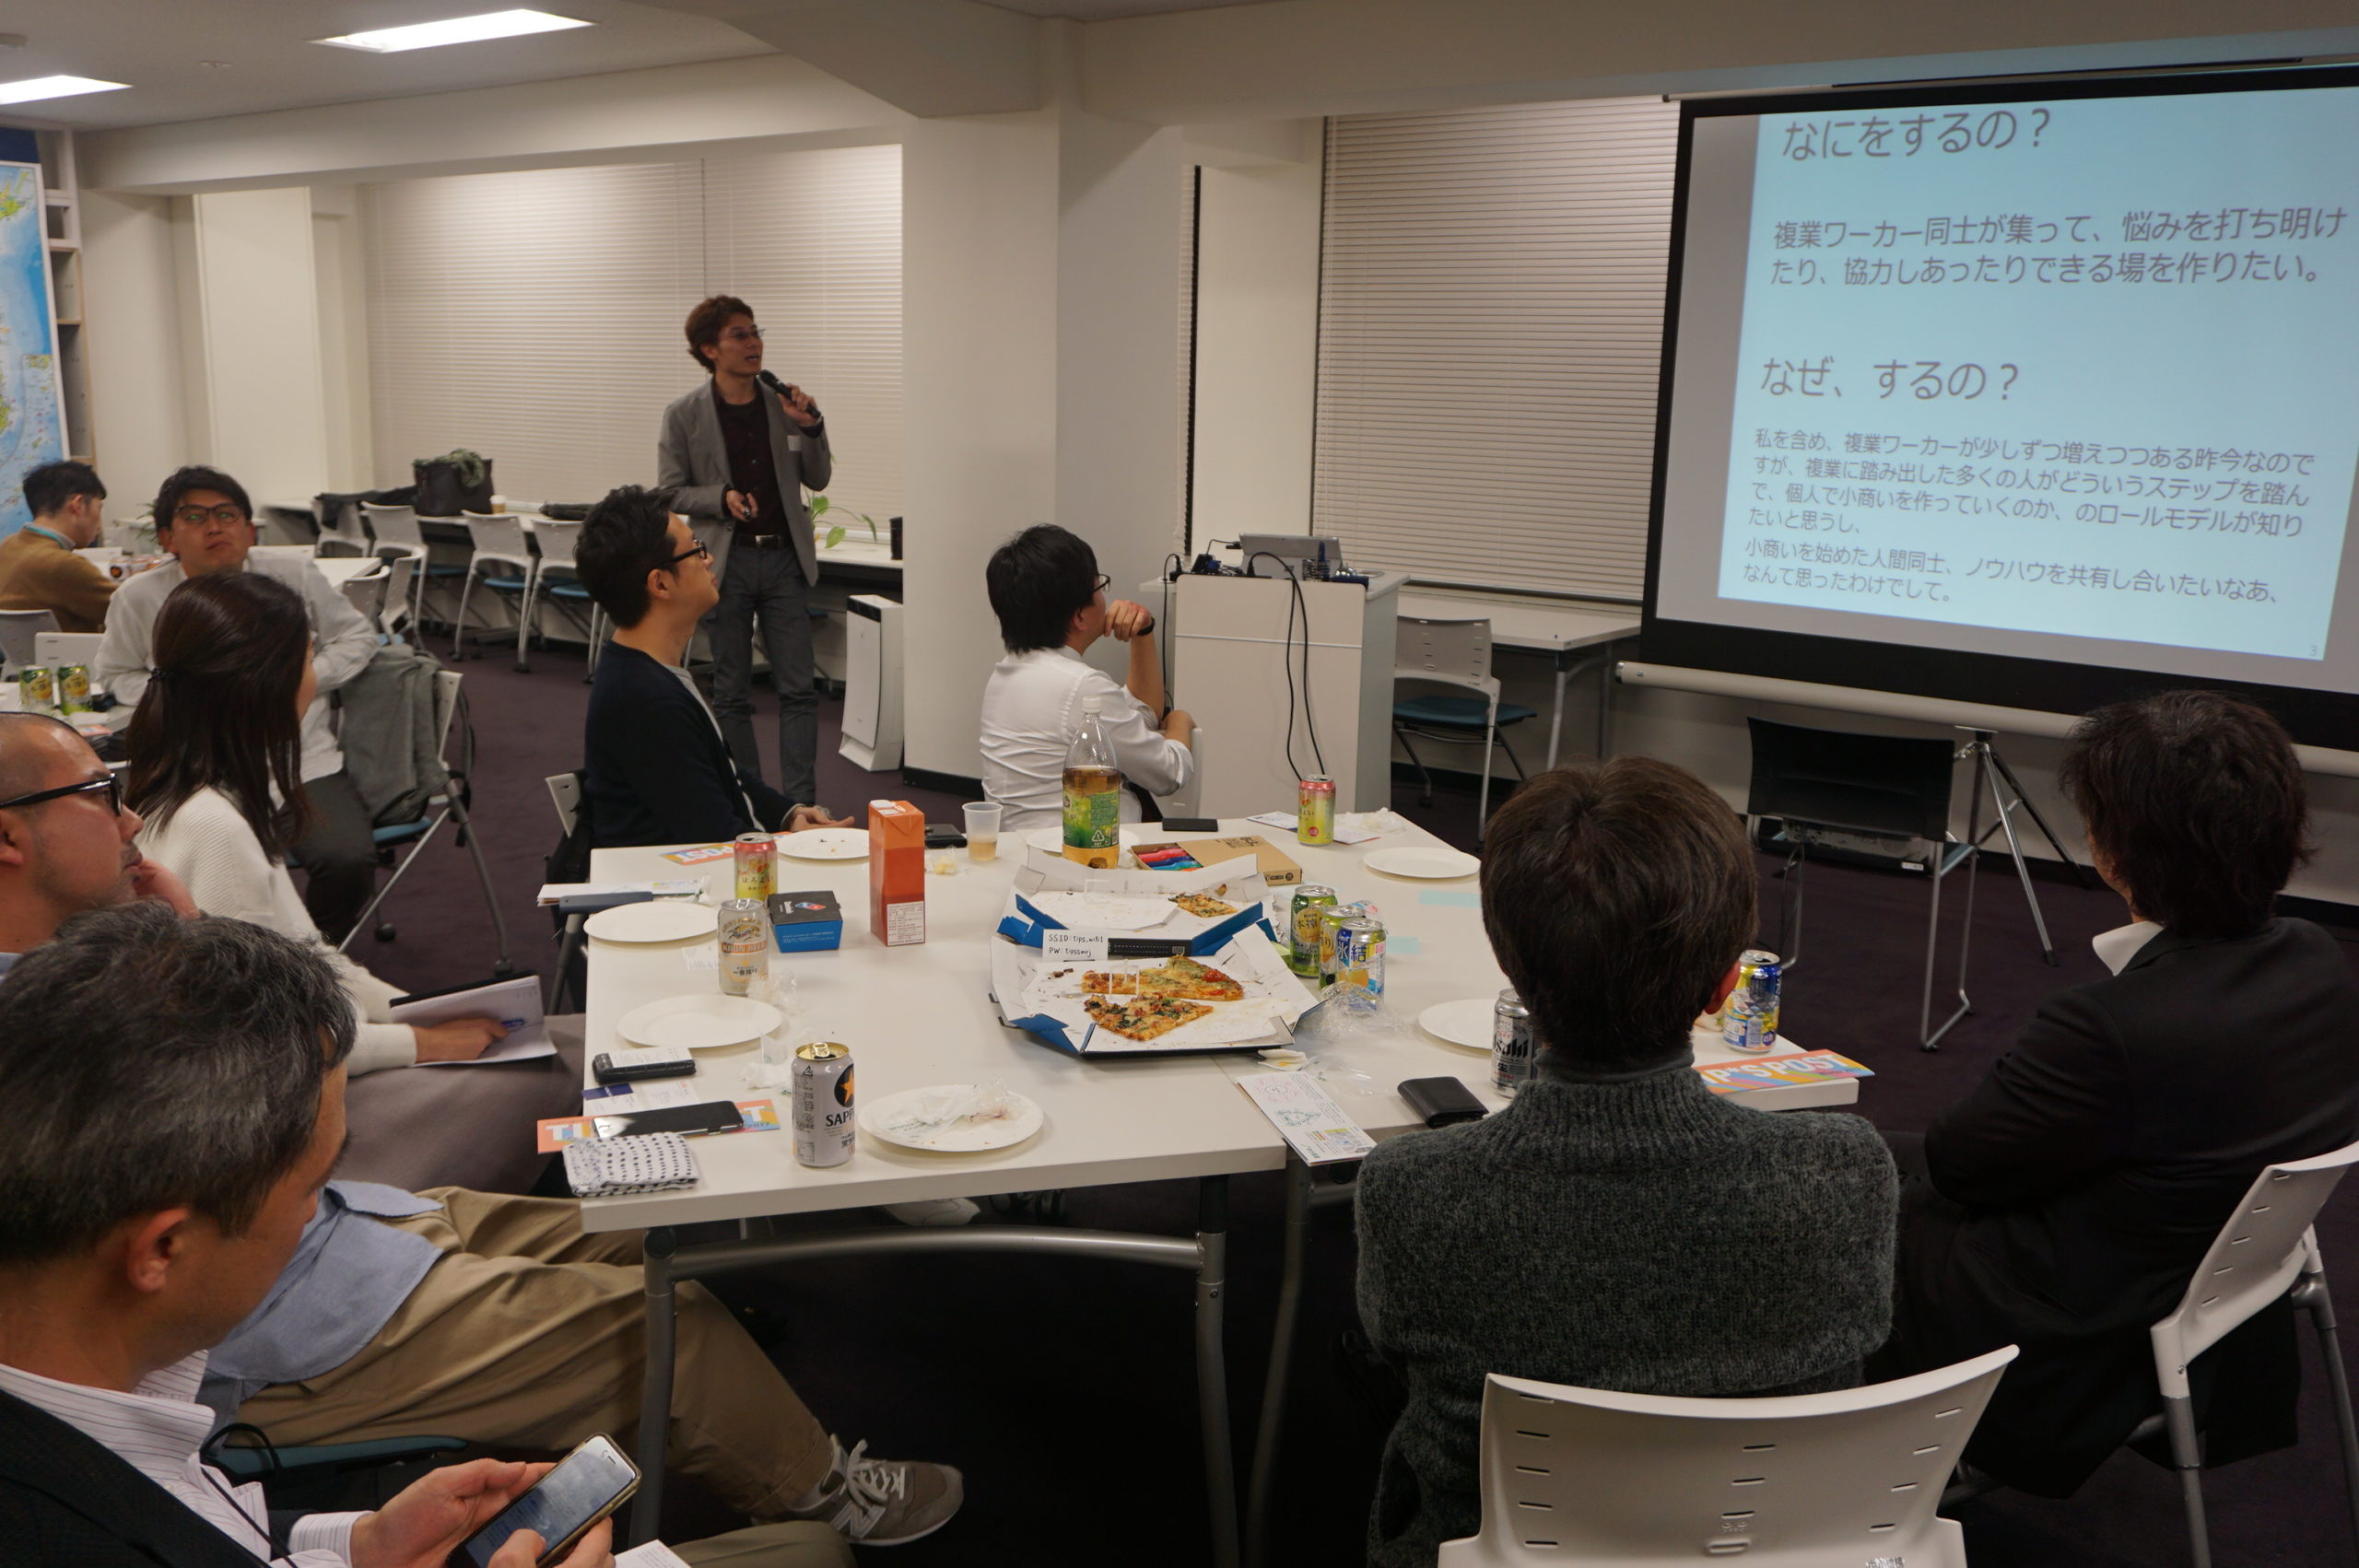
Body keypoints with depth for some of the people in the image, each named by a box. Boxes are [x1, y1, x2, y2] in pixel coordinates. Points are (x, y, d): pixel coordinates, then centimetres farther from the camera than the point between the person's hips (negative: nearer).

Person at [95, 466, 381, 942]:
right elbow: (111, 674, 19)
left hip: (304, 764, 0)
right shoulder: (139, 598, 3)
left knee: (348, 862, -27)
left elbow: (358, 636, 15)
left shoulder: (294, 578, 3)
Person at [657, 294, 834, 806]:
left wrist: (811, 428, -9)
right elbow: (670, 491, 0)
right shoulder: (684, 415, -3)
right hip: (725, 562, -1)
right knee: (731, 694, 7)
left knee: (798, 690, -2)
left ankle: (800, 802, 2)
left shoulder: (784, 403, 4)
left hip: (784, 558, 2)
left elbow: (818, 479, 8)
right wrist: (722, 498, -17)